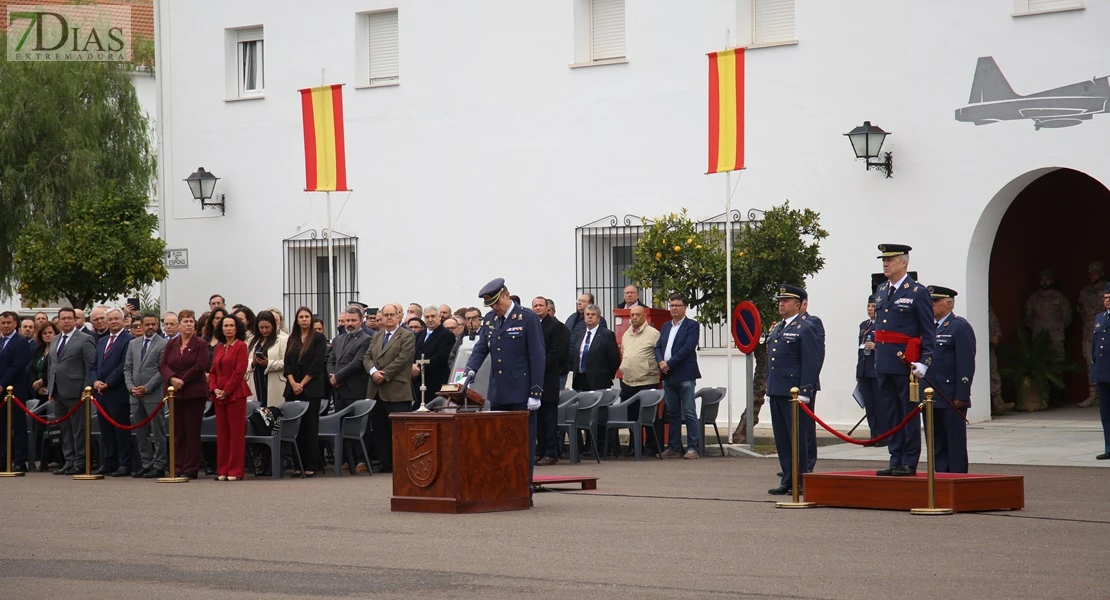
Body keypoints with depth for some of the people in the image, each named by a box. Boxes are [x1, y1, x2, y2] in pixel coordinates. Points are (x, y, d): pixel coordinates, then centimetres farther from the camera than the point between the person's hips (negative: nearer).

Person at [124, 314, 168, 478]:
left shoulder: (163, 344, -3)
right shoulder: (133, 344, 15)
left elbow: (163, 370, -9)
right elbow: (127, 368, 14)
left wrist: (146, 388, -13)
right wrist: (131, 387, -1)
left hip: (153, 395, -6)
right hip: (136, 396, 6)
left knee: (158, 432, -2)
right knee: (141, 434, 8)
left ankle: (159, 466, 0)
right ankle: (146, 464, 14)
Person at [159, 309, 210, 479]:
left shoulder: (201, 345, 0)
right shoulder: (171, 344, 12)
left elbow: (200, 367, -10)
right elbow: (163, 365, 4)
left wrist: (182, 381, -14)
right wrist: (172, 379, -15)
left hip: (194, 393, -4)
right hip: (174, 393, 4)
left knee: (192, 431, -2)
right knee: (177, 431, 5)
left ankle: (191, 469, 2)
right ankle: (177, 468, 9)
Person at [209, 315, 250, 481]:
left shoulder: (241, 346, -4)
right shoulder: (219, 348, 16)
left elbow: (239, 371, -12)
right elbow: (213, 371, 15)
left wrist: (226, 391, -13)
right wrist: (214, 389, -2)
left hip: (235, 393, -7)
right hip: (219, 395, 7)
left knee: (236, 432, -4)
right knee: (222, 433, 8)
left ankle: (235, 471, -3)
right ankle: (222, 471, 12)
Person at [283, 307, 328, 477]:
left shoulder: (318, 338, 0)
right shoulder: (292, 339, 13)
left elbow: (317, 363, -8)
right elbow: (287, 362, 7)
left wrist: (302, 383, -11)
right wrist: (293, 383, -7)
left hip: (311, 388, -4)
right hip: (293, 389, 4)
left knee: (310, 426, -4)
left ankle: (311, 465, -2)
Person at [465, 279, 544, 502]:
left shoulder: (527, 318, -7)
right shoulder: (489, 320, 10)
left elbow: (537, 356, -9)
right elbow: (480, 349, 10)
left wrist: (536, 392, -13)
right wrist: (469, 371, -11)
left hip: (521, 393, -6)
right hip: (498, 392, 6)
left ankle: (525, 490, 3)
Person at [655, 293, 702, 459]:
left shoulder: (692, 325, -3)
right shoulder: (666, 326, 18)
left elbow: (688, 347, -14)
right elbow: (658, 347, 13)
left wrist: (669, 363, -16)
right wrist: (661, 362, -8)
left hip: (684, 376, -7)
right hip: (668, 376, 7)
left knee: (689, 413, -7)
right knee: (672, 413, 10)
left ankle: (693, 448, -7)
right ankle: (674, 448, 14)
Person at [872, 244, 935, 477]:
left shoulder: (918, 292, -5)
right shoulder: (880, 291, 15)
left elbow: (929, 332, -7)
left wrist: (924, 362, -14)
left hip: (906, 363, -7)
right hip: (883, 363, 7)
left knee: (909, 414, -2)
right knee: (891, 415, 9)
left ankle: (909, 464, 1)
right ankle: (896, 461, 15)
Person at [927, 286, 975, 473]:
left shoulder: (960, 327, -6)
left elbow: (966, 364, -13)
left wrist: (961, 396, -18)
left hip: (952, 400, -8)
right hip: (932, 400, 8)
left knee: (955, 442, -3)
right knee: (936, 443, 10)